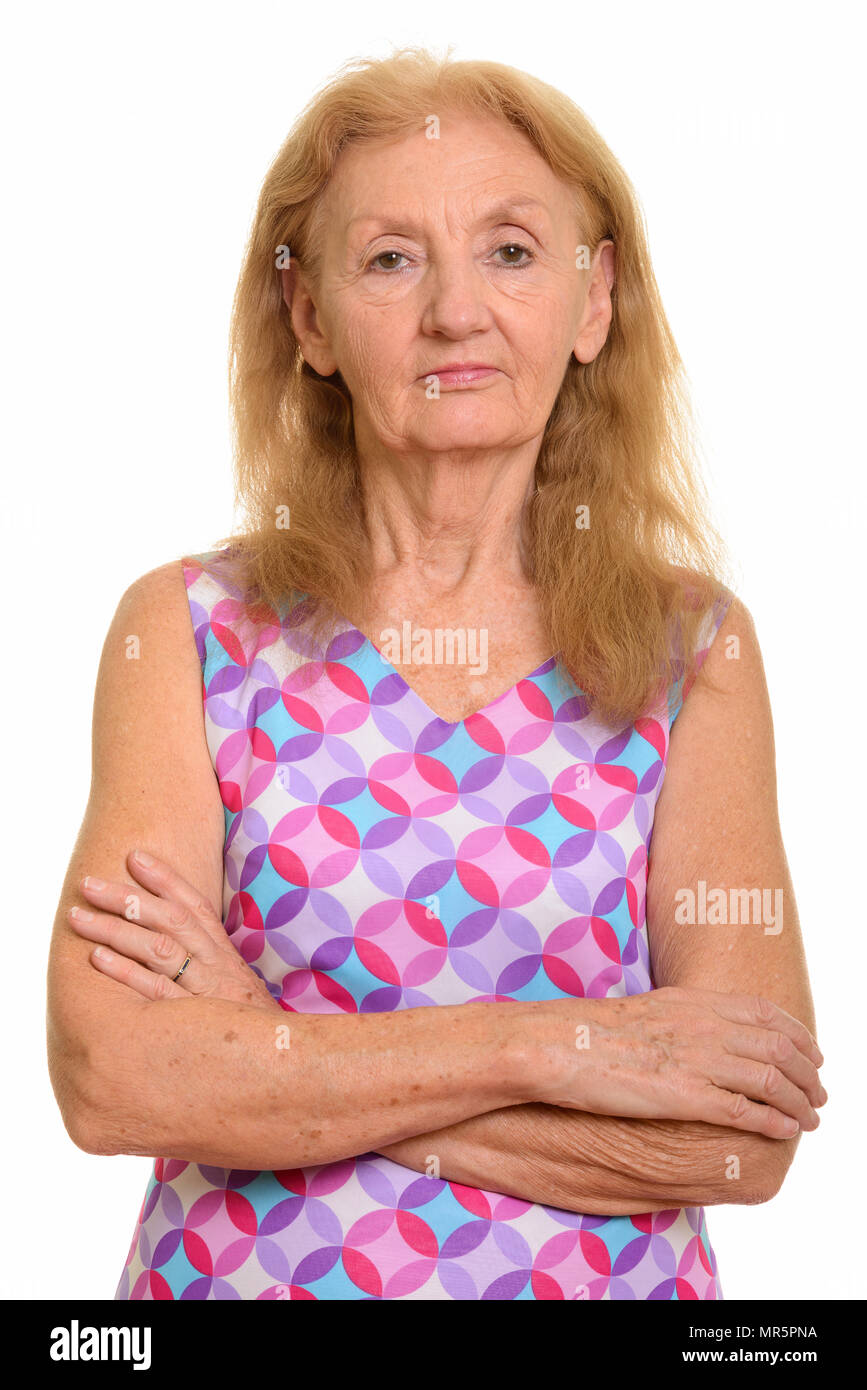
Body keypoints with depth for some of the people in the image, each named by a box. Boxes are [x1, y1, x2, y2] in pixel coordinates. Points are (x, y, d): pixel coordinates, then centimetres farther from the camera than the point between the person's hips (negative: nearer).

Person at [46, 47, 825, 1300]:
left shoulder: (696, 650, -7)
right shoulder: (184, 631, -7)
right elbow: (108, 1079, -16)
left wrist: (259, 1054, -17)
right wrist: (542, 1044, -20)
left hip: (603, 1275, 1)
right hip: (236, 1269, 0)